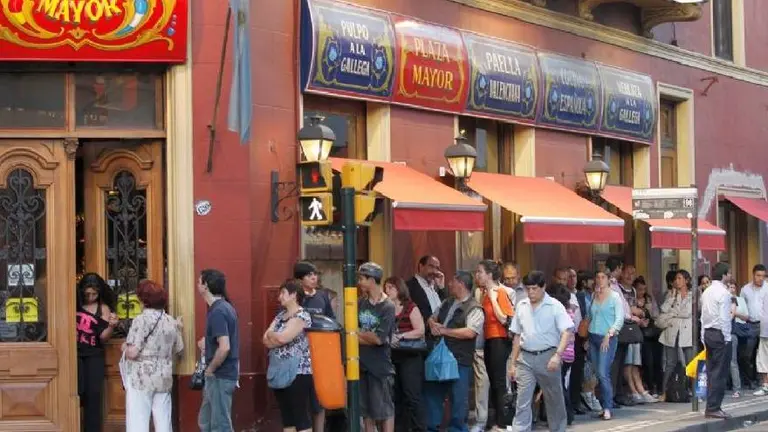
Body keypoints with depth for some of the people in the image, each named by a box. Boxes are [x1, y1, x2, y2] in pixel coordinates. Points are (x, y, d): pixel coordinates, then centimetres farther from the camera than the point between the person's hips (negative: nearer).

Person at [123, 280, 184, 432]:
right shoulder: (171, 321, 7)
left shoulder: (141, 320, -12)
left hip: (141, 379, -6)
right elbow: (178, 350, 16)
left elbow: (132, 353, -18)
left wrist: (124, 347, 3)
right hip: (164, 379, 6)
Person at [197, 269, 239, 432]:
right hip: (223, 374, 10)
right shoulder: (224, 307, 11)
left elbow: (224, 348, -27)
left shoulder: (217, 312, -20)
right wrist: (207, 340, 11)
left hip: (220, 376, -10)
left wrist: (210, 369, -15)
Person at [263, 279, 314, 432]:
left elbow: (282, 338, -22)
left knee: (301, 418, -6)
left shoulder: (302, 316, -10)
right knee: (287, 418, 11)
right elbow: (265, 340, 7)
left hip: (298, 373, -8)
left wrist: (271, 335, -2)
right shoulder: (280, 316, 16)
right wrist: (277, 338, -12)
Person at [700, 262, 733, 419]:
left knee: (711, 371, 11)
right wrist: (726, 338, -11)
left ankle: (711, 407, 13)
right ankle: (714, 408, -4)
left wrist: (704, 337, 16)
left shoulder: (707, 292, 12)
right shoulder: (723, 293, -13)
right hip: (720, 334, -8)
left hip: (708, 334, 8)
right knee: (720, 373, -4)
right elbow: (724, 318, -17)